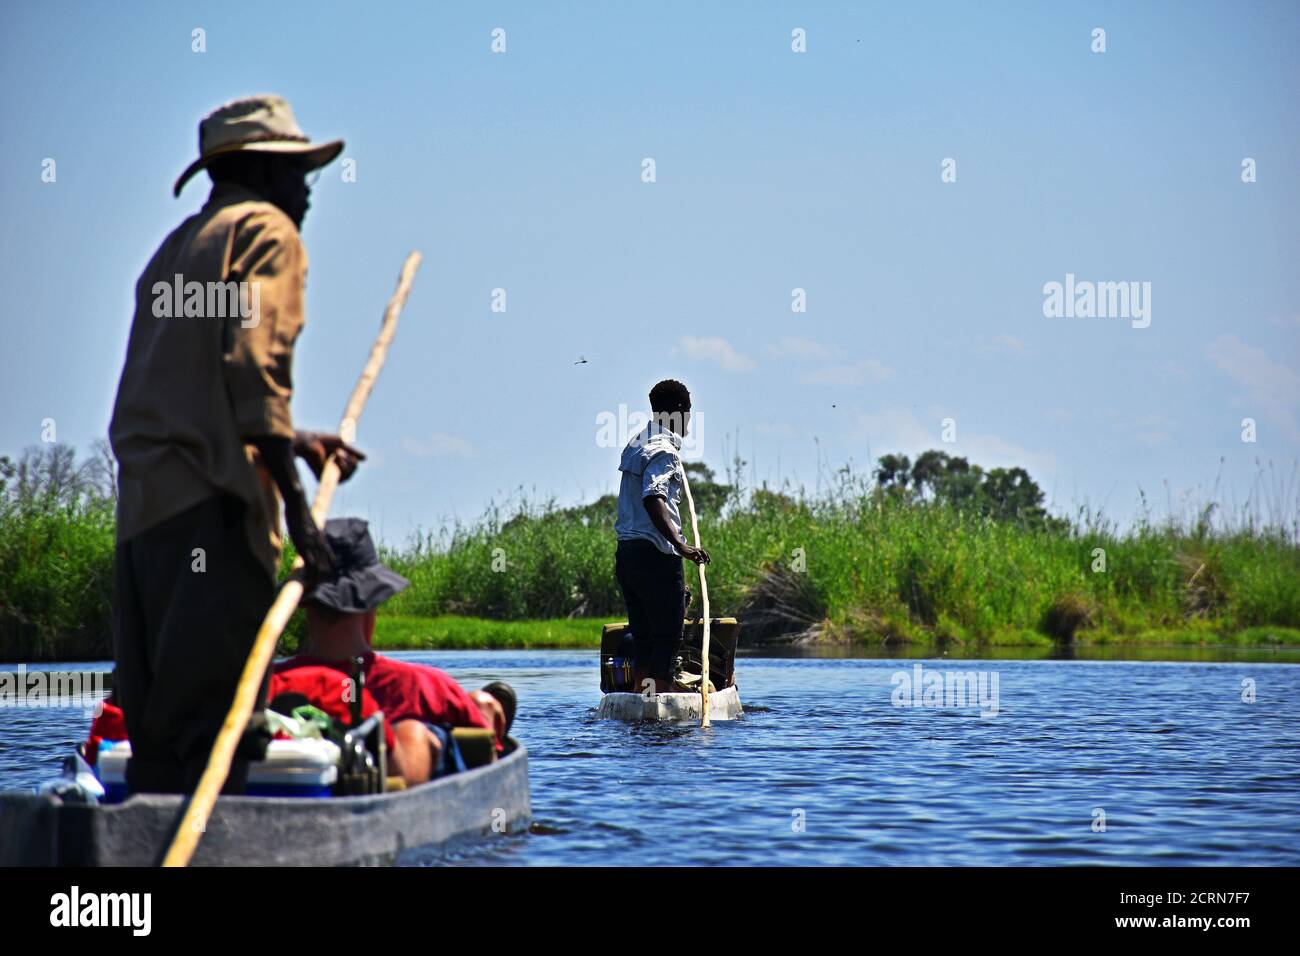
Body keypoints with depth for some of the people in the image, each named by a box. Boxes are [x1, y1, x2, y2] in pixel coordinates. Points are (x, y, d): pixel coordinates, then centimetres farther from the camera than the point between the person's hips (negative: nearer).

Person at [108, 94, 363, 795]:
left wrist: (290, 442, 30)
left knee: (155, 723, 6)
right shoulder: (266, 230, 2)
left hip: (142, 501, 8)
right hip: (214, 500, -8)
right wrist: (292, 498, -16)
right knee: (215, 708, -14)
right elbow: (253, 360, -13)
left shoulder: (173, 250, 27)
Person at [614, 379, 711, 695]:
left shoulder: (636, 442, 15)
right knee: (667, 637, -5)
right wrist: (680, 545, -36)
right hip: (655, 555, -9)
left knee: (643, 636, 15)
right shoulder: (664, 451, -13)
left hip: (626, 555, 9)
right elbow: (652, 499, -29)